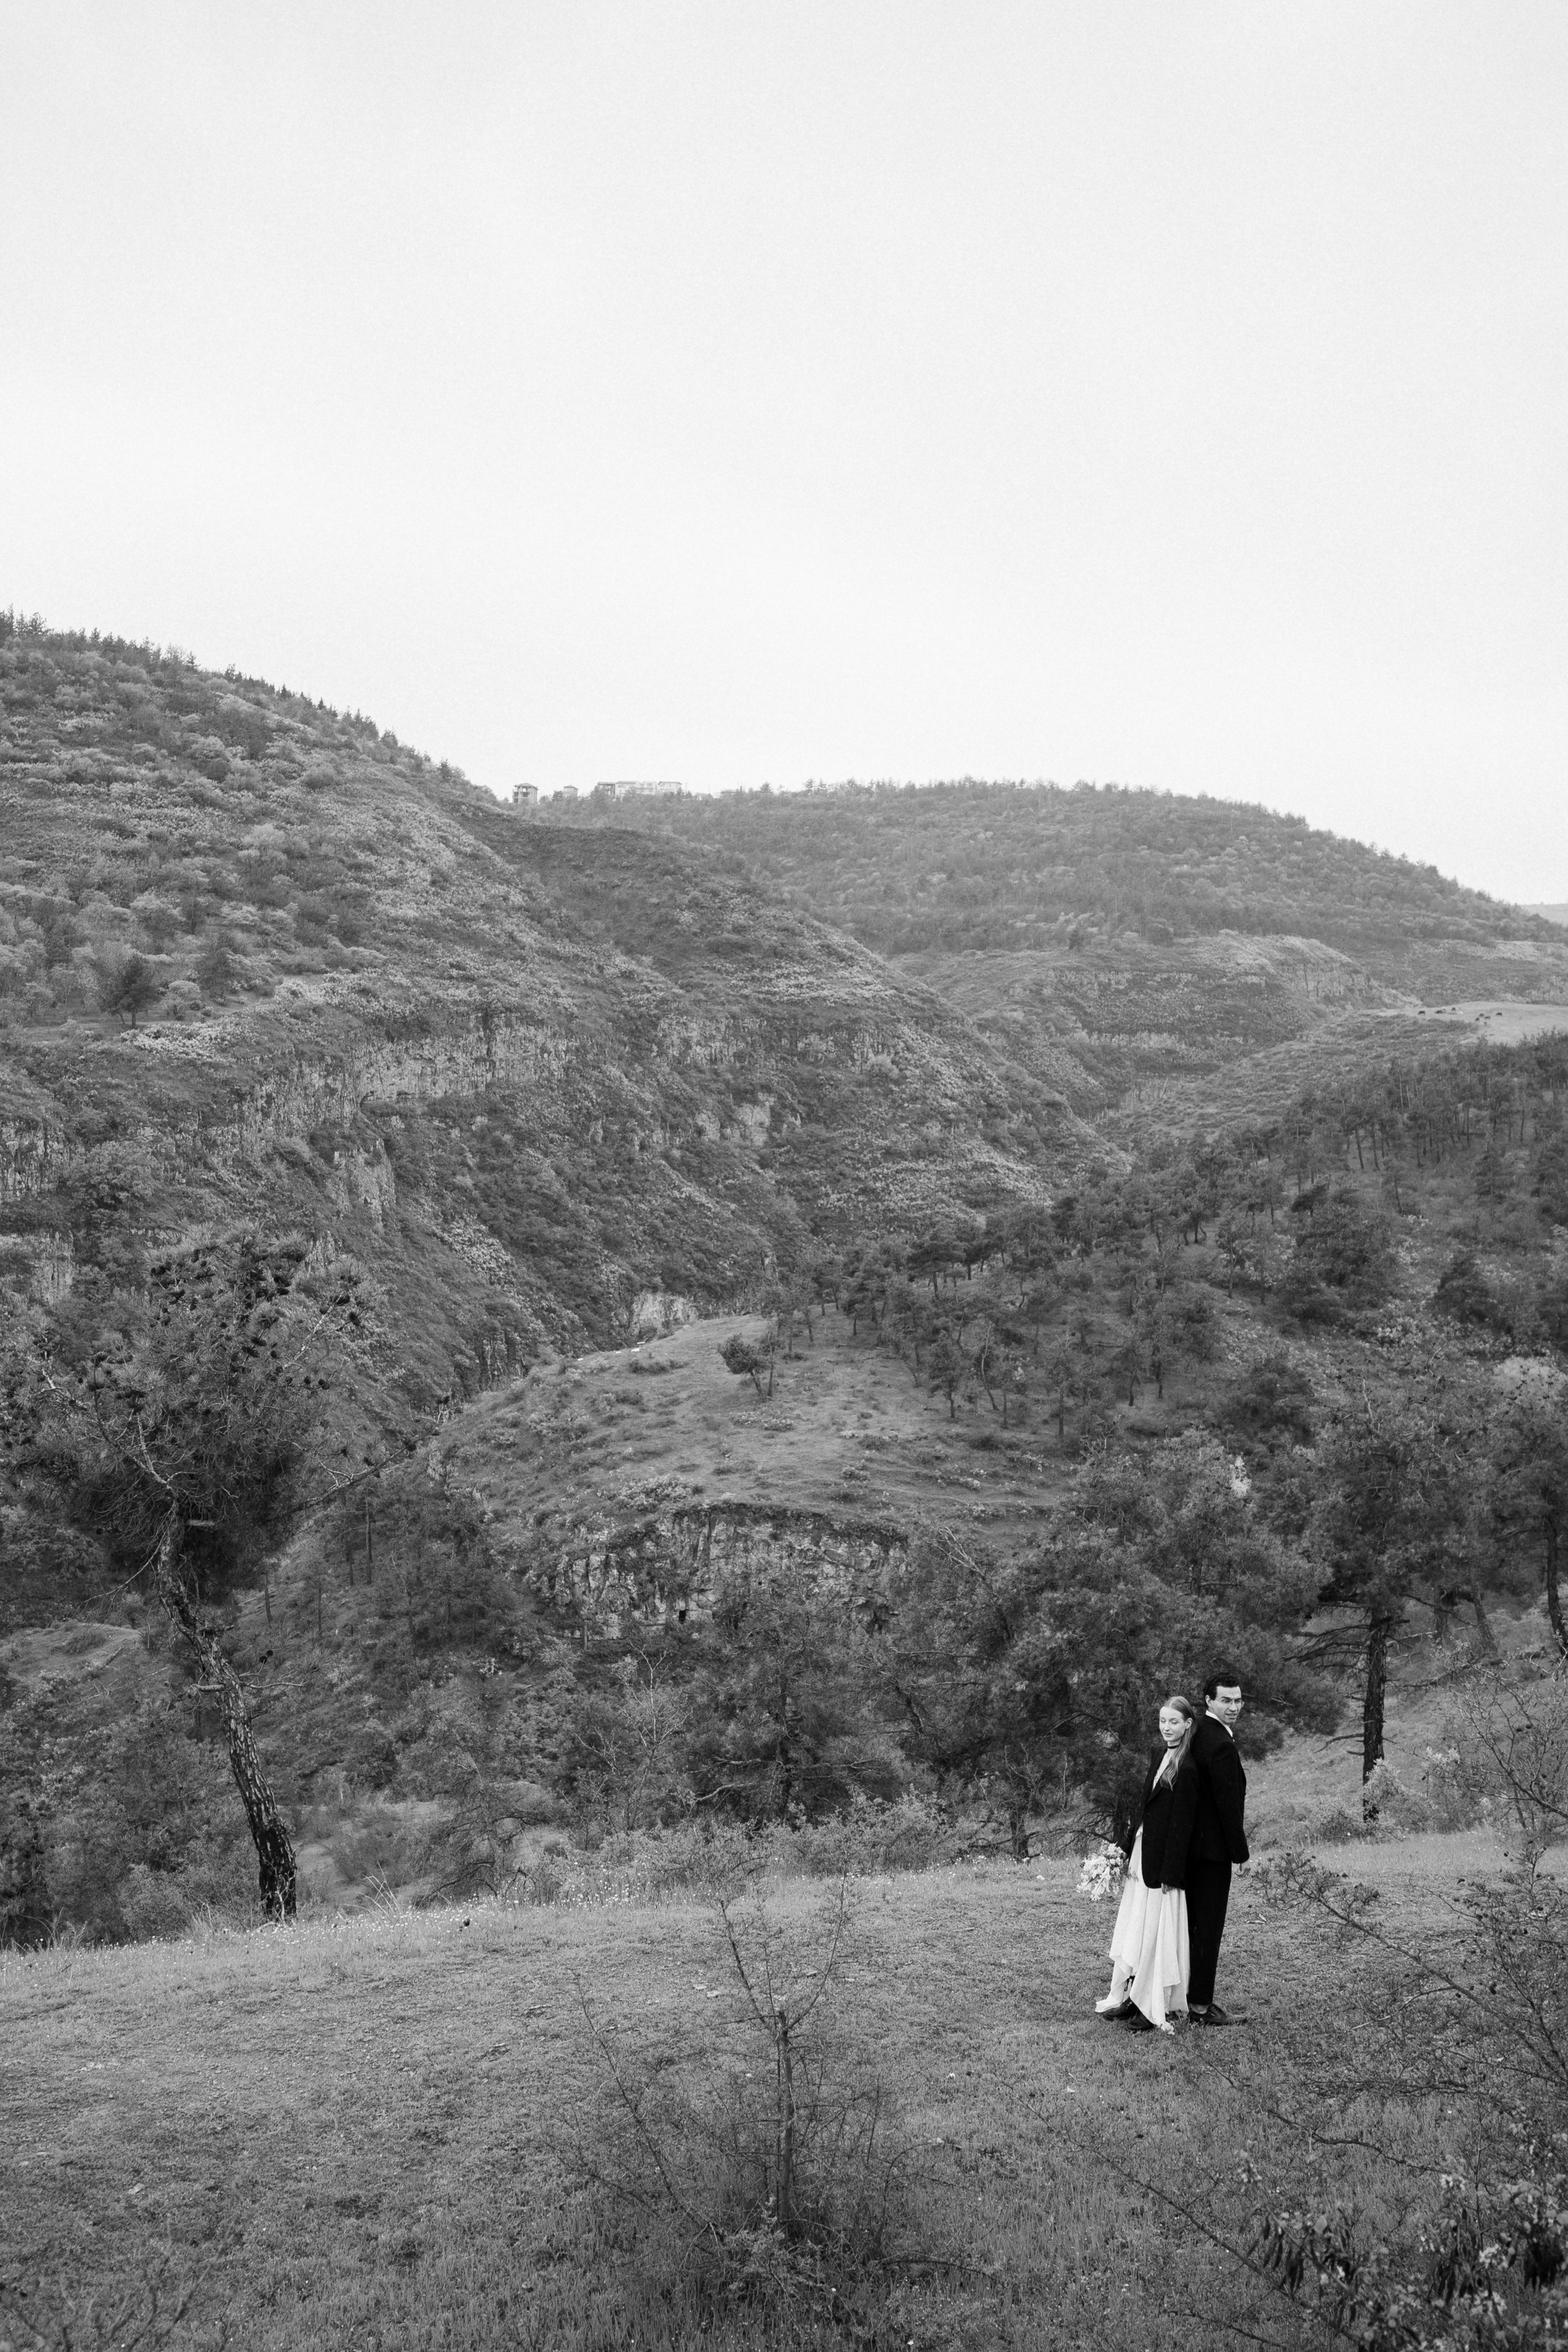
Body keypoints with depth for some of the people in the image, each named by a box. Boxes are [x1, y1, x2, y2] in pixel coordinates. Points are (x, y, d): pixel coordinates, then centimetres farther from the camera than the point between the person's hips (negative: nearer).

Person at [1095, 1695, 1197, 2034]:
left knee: (1155, 1931, 1)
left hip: (1163, 1857, -8)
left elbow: (1181, 1824, -16)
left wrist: (1170, 1873, -16)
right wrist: (1127, 1848, 15)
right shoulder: (1158, 1754, 8)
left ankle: (1155, 2009, 11)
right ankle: (1126, 1998, 19)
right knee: (1133, 1927, 11)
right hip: (1142, 1852, 8)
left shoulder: (1186, 1769, -16)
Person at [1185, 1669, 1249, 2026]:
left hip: (1191, 1845, 10)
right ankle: (1200, 2006, 7)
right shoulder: (1220, 1744, -21)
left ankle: (1188, 1993, 28)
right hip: (1213, 1849, -10)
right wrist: (1240, 1850, -14)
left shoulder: (1200, 1735, 9)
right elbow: (1227, 1803, -20)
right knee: (1209, 1927, 0)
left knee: (1194, 1923, 18)